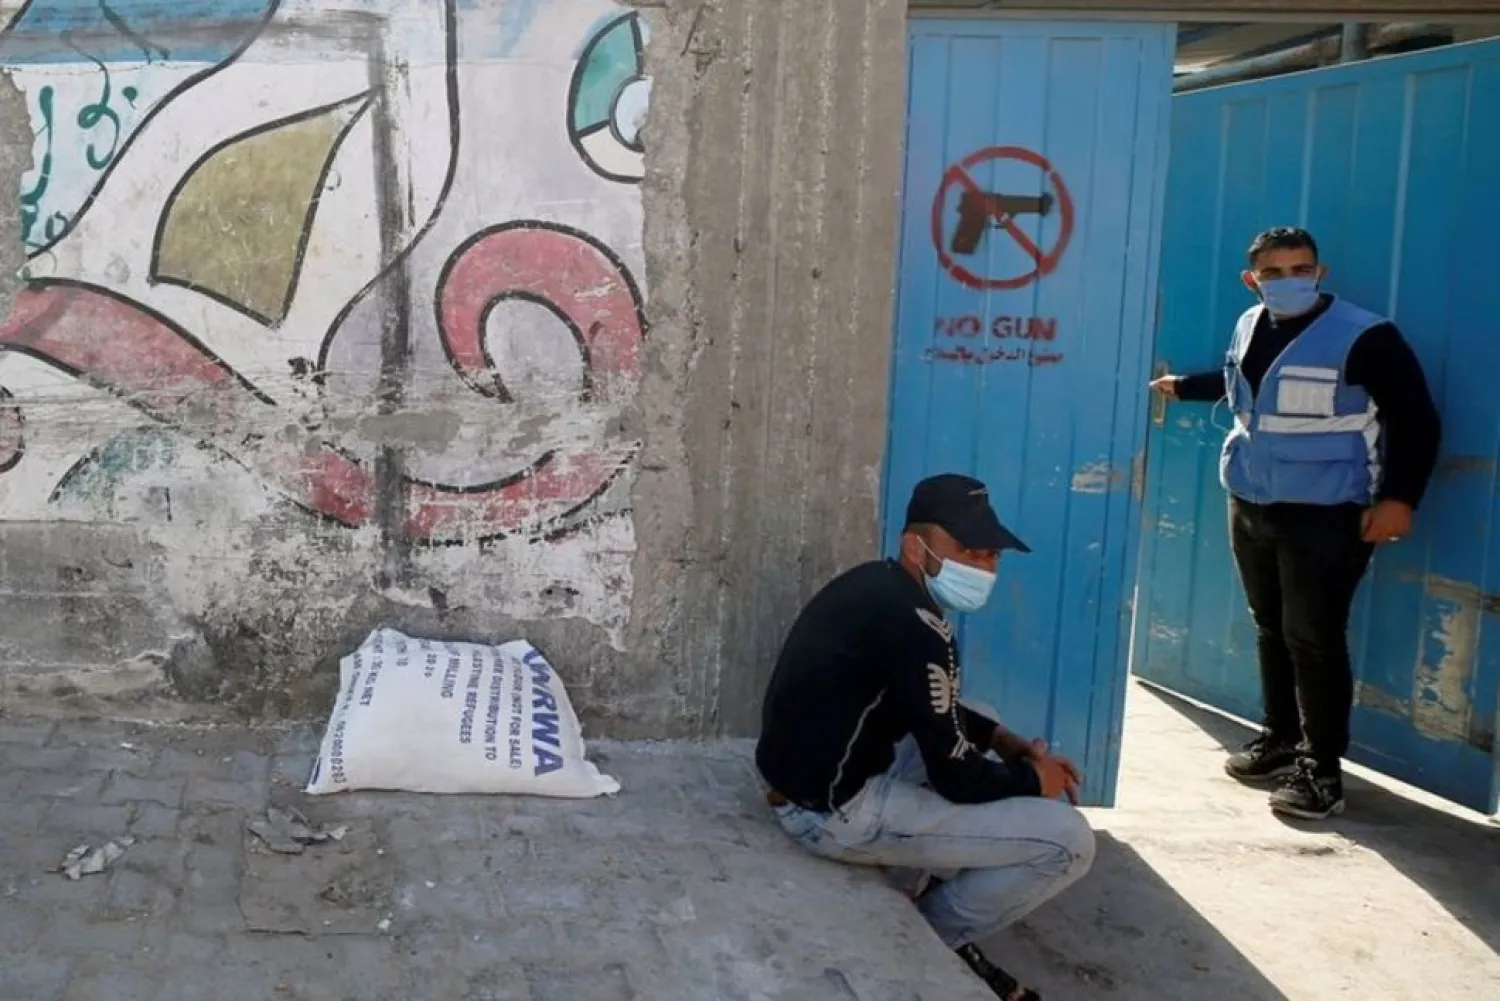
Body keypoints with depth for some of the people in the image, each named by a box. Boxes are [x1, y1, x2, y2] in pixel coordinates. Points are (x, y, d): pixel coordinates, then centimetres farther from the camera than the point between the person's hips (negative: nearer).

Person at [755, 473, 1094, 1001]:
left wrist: (1008, 742, 10)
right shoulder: (916, 625, -23)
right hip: (837, 810, -10)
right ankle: (932, 937, 10)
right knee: (1067, 841, -10)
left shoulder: (877, 586, 7)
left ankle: (923, 897, 23)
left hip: (813, 777, 10)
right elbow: (957, 778, -18)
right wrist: (1033, 777, 0)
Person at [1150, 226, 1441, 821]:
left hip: (1326, 515, -6)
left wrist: (1399, 498, -20)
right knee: (1271, 629, 15)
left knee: (1314, 638, -7)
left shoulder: (1364, 337, -15)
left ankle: (1322, 769, 2)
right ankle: (1281, 739, 29)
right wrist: (1183, 387, 32)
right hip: (1251, 506, 7)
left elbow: (1416, 420, -13)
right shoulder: (1249, 327, 5)